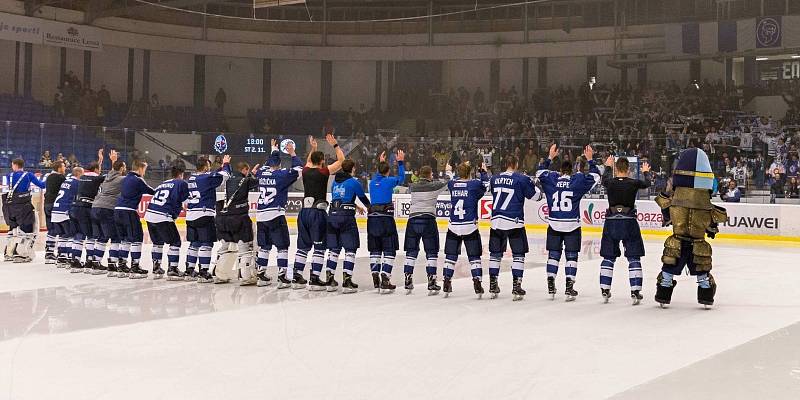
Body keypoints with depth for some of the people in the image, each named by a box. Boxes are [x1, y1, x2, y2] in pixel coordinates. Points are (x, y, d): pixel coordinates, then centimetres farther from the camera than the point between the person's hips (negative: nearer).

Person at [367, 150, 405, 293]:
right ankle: (385, 281, -12)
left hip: (372, 218, 5)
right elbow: (401, 177, 16)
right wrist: (401, 162, 26)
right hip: (386, 218, -5)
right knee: (389, 250, -2)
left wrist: (381, 163, 45)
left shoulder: (372, 182, 11)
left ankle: (376, 279, 10)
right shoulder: (389, 181, -3)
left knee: (375, 250, 12)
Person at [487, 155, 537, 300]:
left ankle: (493, 286, 16)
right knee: (518, 254, 4)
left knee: (495, 253, 13)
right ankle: (516, 287, -2)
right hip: (514, 222, -4)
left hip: (496, 221, 5)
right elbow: (536, 195, -3)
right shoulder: (521, 179, -9)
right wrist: (531, 182, 16)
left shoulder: (494, 178, 6)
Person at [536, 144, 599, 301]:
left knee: (553, 254, 10)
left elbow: (540, 172, 20)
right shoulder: (578, 180, -4)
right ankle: (569, 288, -1)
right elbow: (595, 176, 5)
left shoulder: (551, 179, 1)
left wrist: (550, 157, 26)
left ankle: (550, 287, 9)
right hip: (572, 225, -2)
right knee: (571, 255, 4)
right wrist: (589, 160, 14)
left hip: (554, 225, 2)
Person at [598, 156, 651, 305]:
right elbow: (647, 183, 17)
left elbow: (604, 178, 23)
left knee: (608, 257, 12)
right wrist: (646, 172, 38)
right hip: (629, 223, -2)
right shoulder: (634, 183, -6)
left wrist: (608, 166, 42)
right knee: (634, 258, 5)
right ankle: (635, 291, 0)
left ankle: (605, 290, 13)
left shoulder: (609, 183, -3)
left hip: (611, 223, 2)